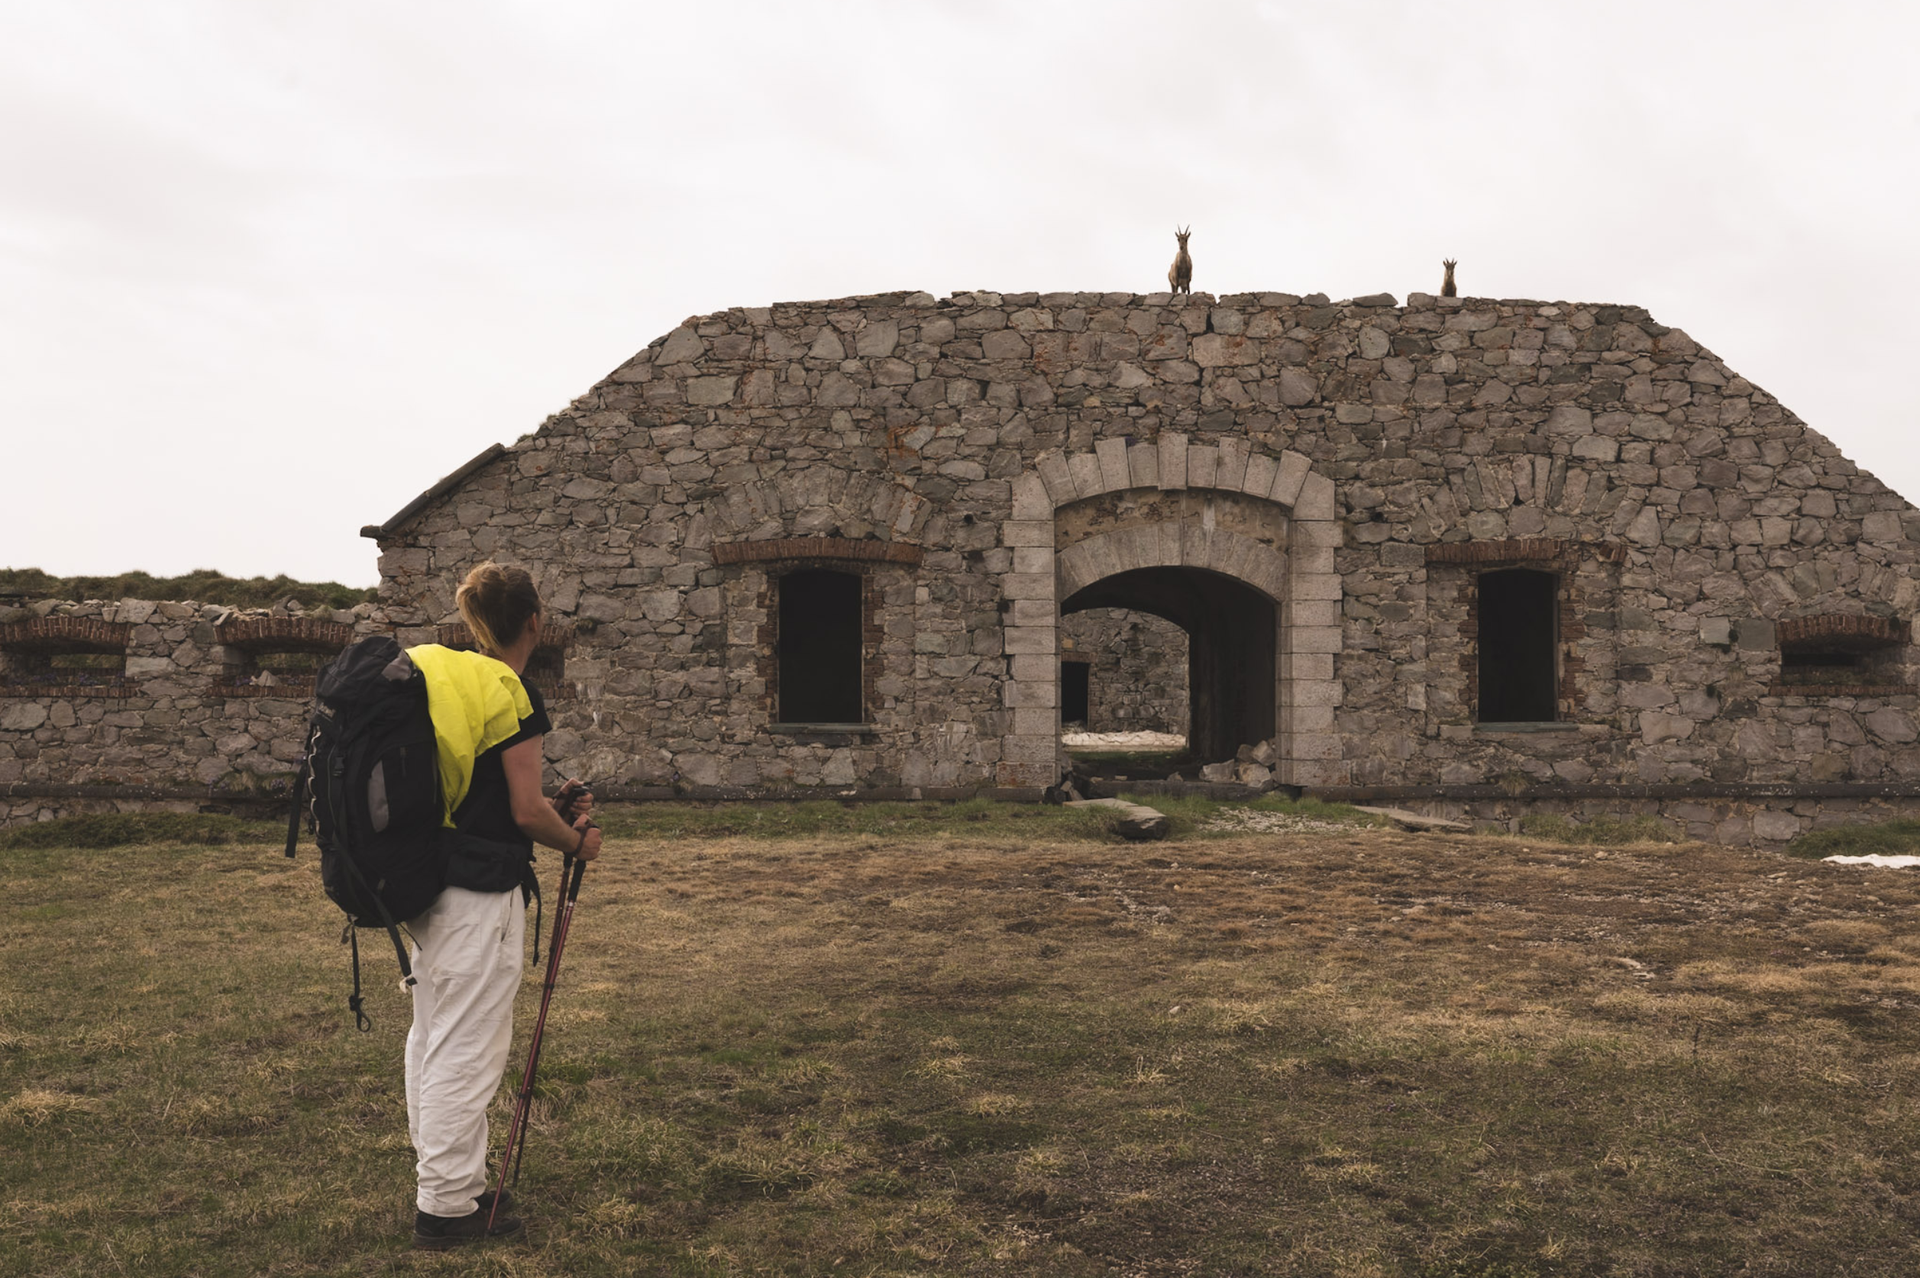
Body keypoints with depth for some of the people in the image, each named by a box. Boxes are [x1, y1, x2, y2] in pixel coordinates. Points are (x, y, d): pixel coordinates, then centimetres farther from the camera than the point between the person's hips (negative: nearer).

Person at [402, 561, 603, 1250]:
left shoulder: (437, 675, 10)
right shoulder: (515, 696, -15)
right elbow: (525, 812, -13)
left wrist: (552, 802, 13)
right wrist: (576, 840, 4)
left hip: (426, 881, 9)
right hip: (481, 894, -9)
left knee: (431, 1033, 18)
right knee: (468, 1047, 0)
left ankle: (437, 1177, 32)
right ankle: (448, 1205, 10)